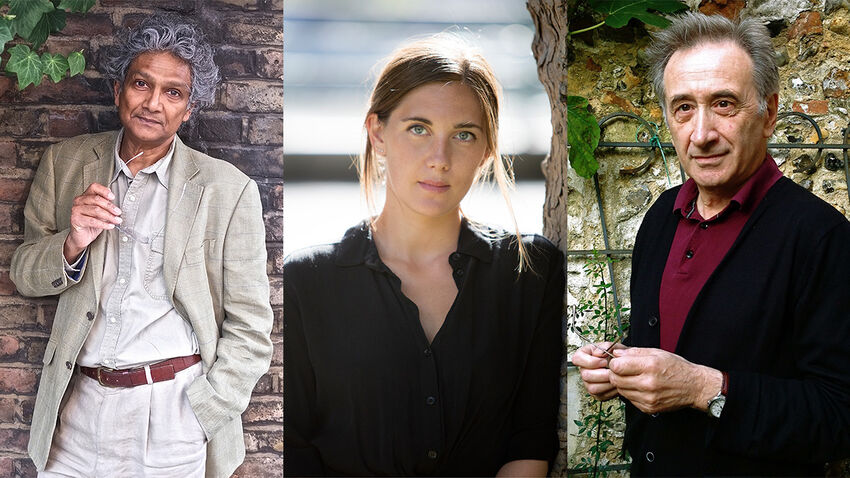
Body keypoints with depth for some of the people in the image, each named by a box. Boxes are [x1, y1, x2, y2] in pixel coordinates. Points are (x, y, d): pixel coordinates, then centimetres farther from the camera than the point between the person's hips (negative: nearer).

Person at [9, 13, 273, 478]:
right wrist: (72, 244, -11)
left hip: (175, 415, -2)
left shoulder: (228, 191, -6)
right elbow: (24, 274, 9)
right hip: (78, 408, 3)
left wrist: (198, 419, -10)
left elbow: (249, 331, -4)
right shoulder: (66, 162, 4)